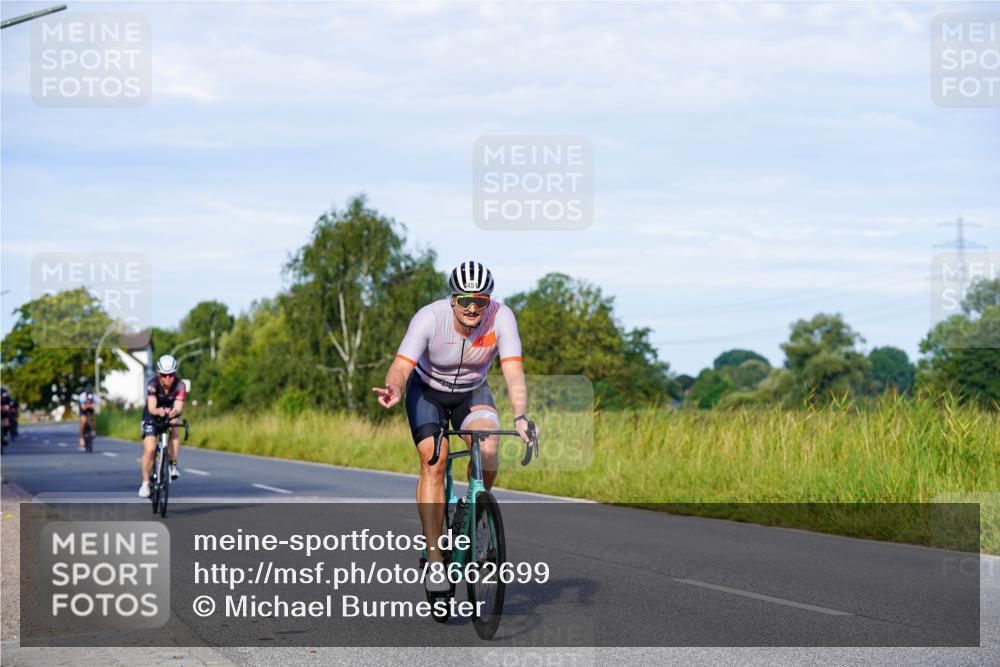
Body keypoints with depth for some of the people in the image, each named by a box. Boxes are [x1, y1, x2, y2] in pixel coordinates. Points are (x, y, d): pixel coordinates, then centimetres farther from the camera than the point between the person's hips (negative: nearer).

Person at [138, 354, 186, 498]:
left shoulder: (180, 386, -25)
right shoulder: (153, 385, -28)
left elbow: (178, 407, -36)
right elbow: (151, 408, -40)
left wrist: (174, 412, -60)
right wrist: (158, 411, -63)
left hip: (170, 415, 2)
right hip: (152, 416, -2)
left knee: (174, 429, -31)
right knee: (149, 450, -15)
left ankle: (173, 465, -21)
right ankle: (145, 483, 2)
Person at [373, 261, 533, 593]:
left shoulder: (501, 318, -26)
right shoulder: (429, 318, -30)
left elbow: (514, 372, -32)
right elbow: (401, 366, -38)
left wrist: (520, 417, -48)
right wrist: (393, 390, -61)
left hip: (472, 392, 2)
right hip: (427, 390, -1)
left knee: (488, 449, -27)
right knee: (433, 462, -22)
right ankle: (434, 557, -20)